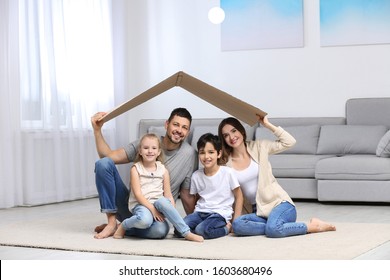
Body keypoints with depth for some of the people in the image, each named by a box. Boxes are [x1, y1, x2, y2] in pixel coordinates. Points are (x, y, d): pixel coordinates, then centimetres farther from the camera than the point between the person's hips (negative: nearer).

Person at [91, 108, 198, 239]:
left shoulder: (189, 154, -6)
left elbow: (187, 195, 1)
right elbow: (108, 156, -3)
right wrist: (97, 130, -15)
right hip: (130, 205, 2)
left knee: (161, 229, -39)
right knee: (103, 164, -17)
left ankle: (120, 228, -11)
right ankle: (111, 223, -14)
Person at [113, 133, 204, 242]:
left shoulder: (163, 170, 8)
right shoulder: (136, 169, 1)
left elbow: (168, 195, 6)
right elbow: (138, 194, -8)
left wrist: (172, 212, -11)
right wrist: (152, 208, -19)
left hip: (157, 203, 3)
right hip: (140, 204, -3)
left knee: (162, 201, -35)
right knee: (145, 220, -38)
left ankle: (186, 232, -30)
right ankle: (123, 226, -6)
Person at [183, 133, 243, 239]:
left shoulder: (227, 172, -5)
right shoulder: (196, 176, 6)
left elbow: (238, 196, 3)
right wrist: (193, 217, 4)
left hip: (220, 214, -4)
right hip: (200, 212, 4)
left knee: (202, 230, -33)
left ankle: (227, 228, -7)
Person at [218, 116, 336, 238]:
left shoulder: (258, 147, 4)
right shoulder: (226, 163, 6)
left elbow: (289, 142, -2)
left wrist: (267, 124, -3)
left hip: (279, 202, -2)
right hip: (258, 211, 2)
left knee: (273, 229, -34)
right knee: (237, 225, -30)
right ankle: (278, 227, -19)